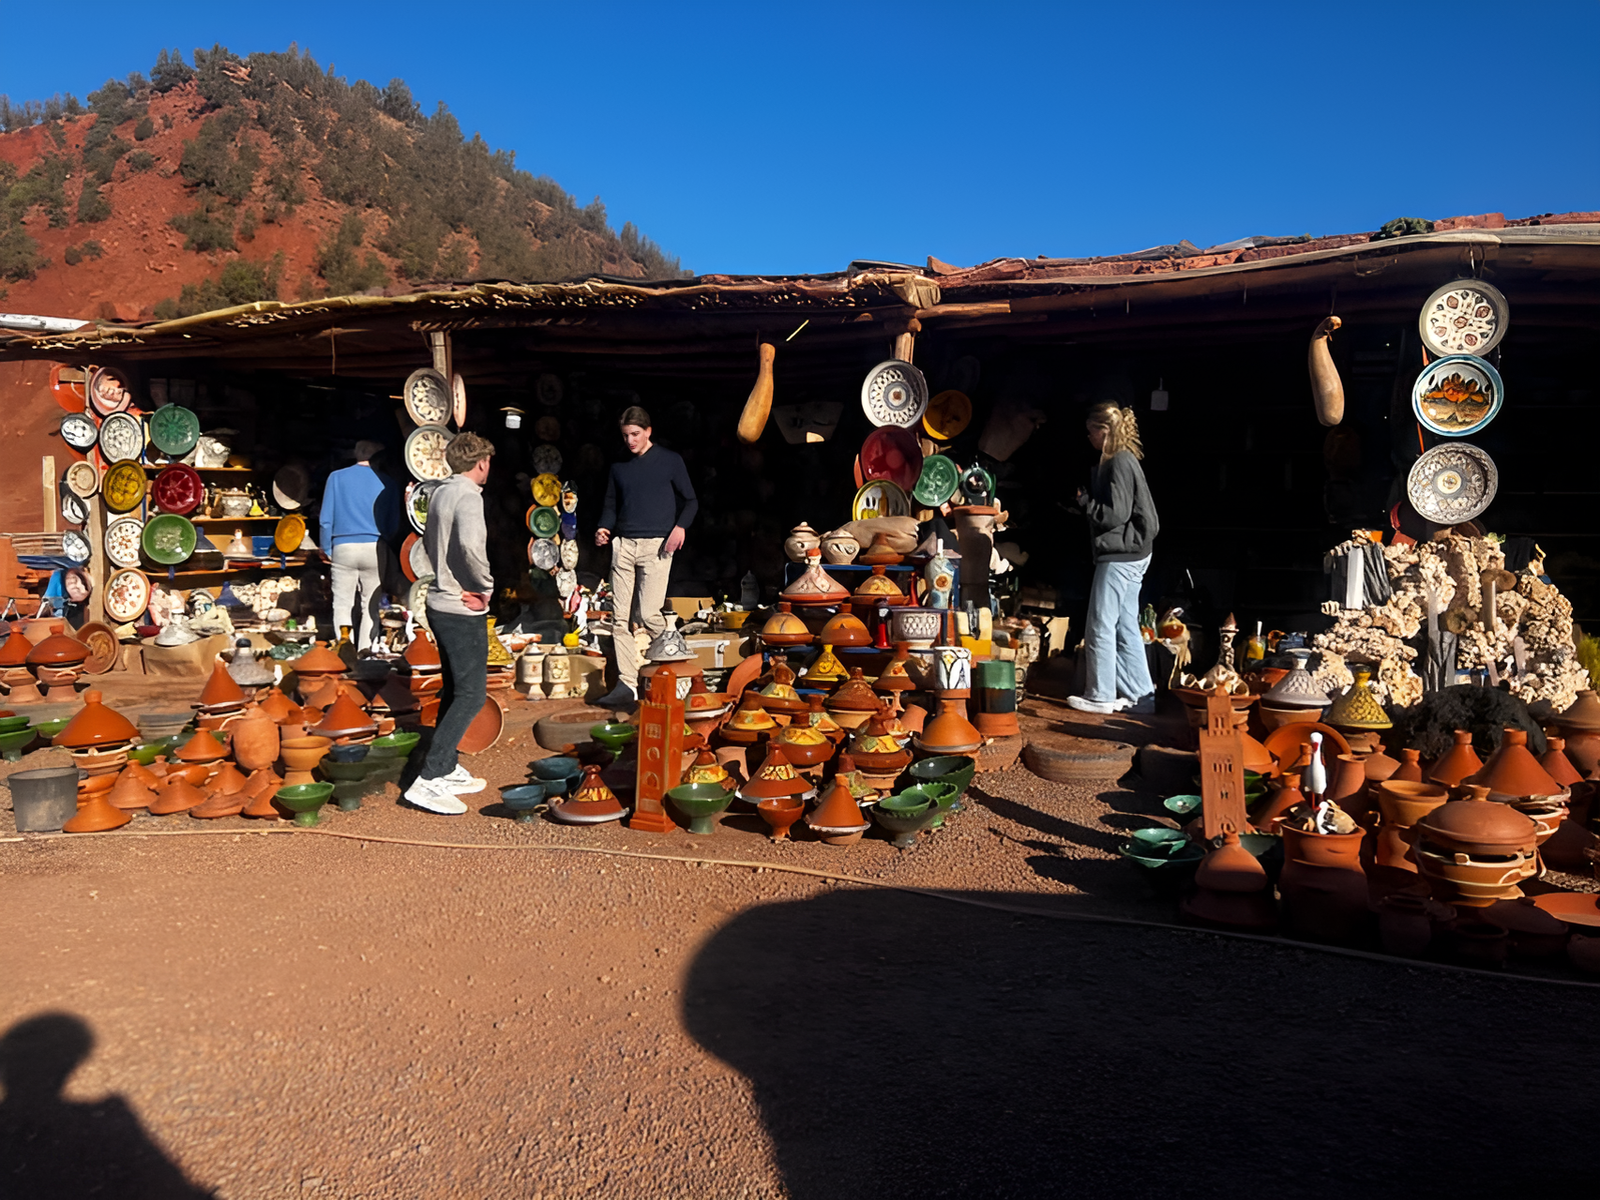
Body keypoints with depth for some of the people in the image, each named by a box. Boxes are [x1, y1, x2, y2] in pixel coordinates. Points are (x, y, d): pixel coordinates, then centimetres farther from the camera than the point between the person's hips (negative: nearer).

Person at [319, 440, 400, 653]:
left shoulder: (336, 477, 4)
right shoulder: (387, 483, 4)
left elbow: (326, 519, 2)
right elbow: (394, 523, 7)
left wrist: (327, 549, 12)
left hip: (343, 548, 0)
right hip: (374, 549, 0)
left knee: (342, 604, 5)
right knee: (371, 605, 6)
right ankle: (365, 652, 5)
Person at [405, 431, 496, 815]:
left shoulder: (440, 493, 10)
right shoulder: (468, 496, -17)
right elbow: (470, 544, -34)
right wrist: (485, 588, -20)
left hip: (441, 602, 9)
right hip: (463, 611, -9)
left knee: (455, 689, 18)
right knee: (472, 695, -5)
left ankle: (446, 769, 26)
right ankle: (427, 781, -8)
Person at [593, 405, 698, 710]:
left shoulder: (670, 461, 4)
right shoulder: (619, 466, 16)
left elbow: (690, 501, 7)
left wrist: (680, 526, -12)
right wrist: (604, 528, 1)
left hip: (656, 545, -5)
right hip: (623, 544, 5)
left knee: (649, 614, -12)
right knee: (620, 618, -2)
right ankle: (627, 685, 0)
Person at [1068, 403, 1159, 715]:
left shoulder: (1118, 463, -16)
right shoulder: (1125, 460, 14)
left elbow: (1117, 514, -20)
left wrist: (1085, 501, -10)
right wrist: (1086, 499, 8)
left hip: (1119, 556, -10)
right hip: (1132, 555, 10)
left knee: (1100, 627, -2)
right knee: (1126, 628, 13)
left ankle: (1100, 696, 6)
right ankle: (1140, 695, 17)